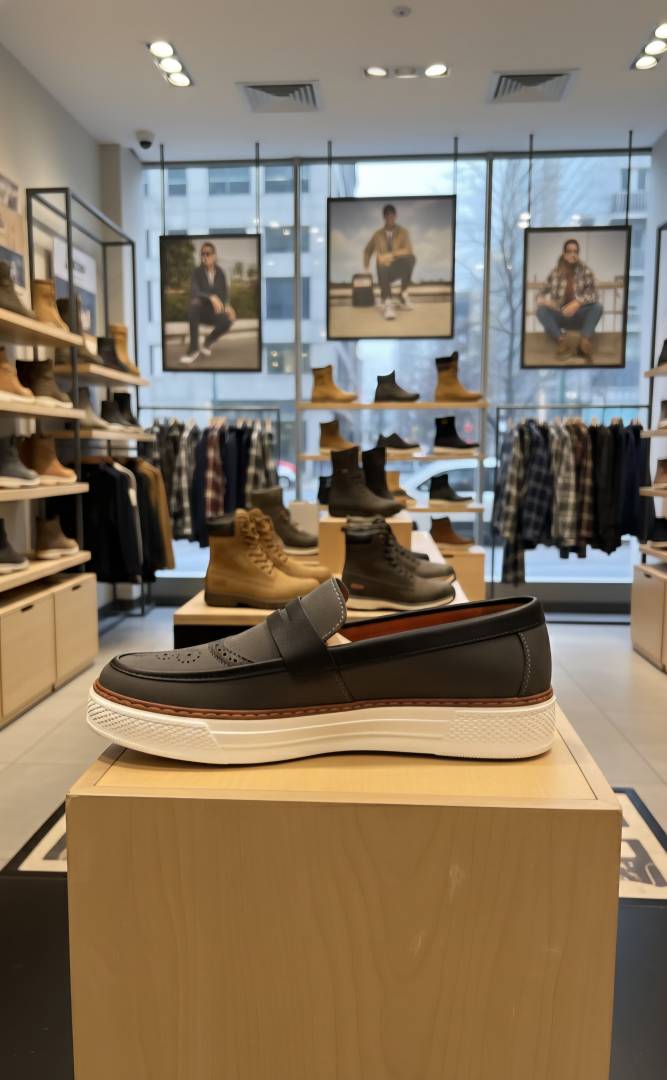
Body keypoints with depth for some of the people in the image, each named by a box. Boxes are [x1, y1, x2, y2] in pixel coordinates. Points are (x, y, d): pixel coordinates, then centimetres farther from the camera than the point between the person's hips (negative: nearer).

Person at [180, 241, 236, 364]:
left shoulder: (220, 272, 1)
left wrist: (227, 306, -20)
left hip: (215, 311, 1)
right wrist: (211, 297, -40)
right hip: (201, 310, -1)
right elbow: (194, 293, -22)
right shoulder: (197, 271, -8)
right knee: (194, 303, -40)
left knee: (228, 322, -36)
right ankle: (194, 349, -34)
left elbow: (225, 294, 3)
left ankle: (208, 341, -2)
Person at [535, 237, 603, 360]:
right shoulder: (555, 272, 3)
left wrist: (577, 302, -32)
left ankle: (584, 341, -39)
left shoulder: (585, 271, -1)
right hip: (559, 316, 1)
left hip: (579, 316, -1)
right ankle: (561, 340, -39)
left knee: (597, 306, -27)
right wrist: (545, 300, -24)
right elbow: (544, 293, 2)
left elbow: (593, 292, -13)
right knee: (541, 310, -26)